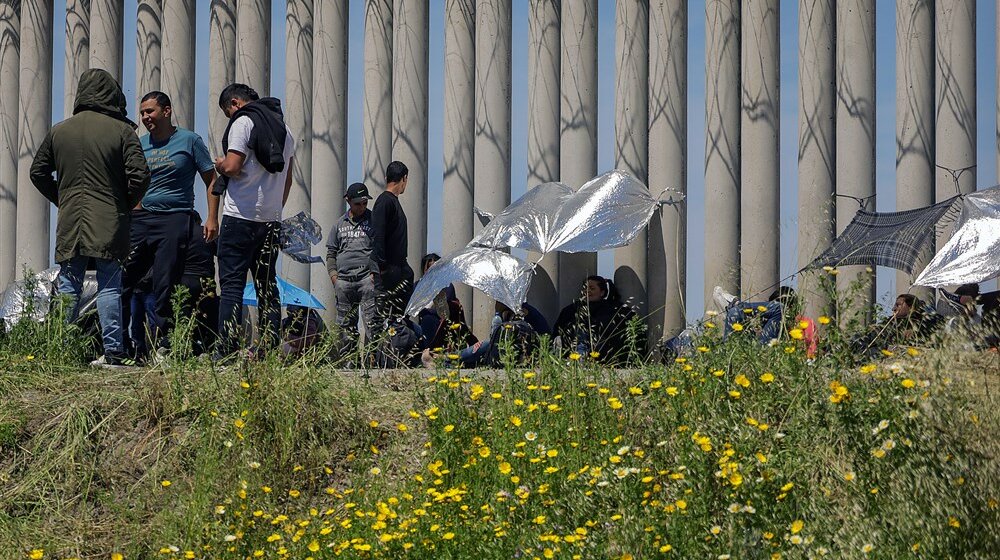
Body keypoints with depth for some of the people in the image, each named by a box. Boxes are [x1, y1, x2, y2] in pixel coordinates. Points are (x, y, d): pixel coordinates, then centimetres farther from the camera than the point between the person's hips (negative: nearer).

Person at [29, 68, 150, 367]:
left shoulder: (59, 131, 8)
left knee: (68, 287, 8)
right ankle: (113, 350, -3)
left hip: (69, 222, 3)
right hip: (109, 223, -3)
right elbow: (140, 174, -10)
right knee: (109, 286, 0)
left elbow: (38, 172, 13)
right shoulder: (122, 131, -4)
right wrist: (126, 204, 6)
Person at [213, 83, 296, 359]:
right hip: (272, 218, 7)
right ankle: (269, 349, 7)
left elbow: (232, 167, -17)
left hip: (241, 215, -7)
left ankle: (226, 349, -11)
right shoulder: (284, 128, 17)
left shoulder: (243, 122, -7)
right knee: (267, 284, 9)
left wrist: (220, 164, 4)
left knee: (232, 282, -7)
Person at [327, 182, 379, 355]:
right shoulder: (340, 223, 17)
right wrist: (333, 274, 7)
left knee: (371, 320, -13)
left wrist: (376, 272, -6)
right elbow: (331, 252, 21)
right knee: (345, 322, 5)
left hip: (367, 277, -4)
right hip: (343, 280, 4)